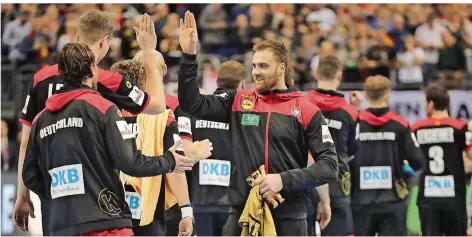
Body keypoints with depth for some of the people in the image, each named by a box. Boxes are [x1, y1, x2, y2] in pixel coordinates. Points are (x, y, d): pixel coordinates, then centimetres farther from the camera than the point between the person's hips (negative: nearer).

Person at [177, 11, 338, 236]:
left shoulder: (305, 109, 0)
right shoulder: (238, 102, 9)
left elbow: (329, 165, -3)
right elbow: (192, 103, 0)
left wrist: (284, 180, -16)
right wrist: (189, 55, -9)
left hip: (288, 217, -2)